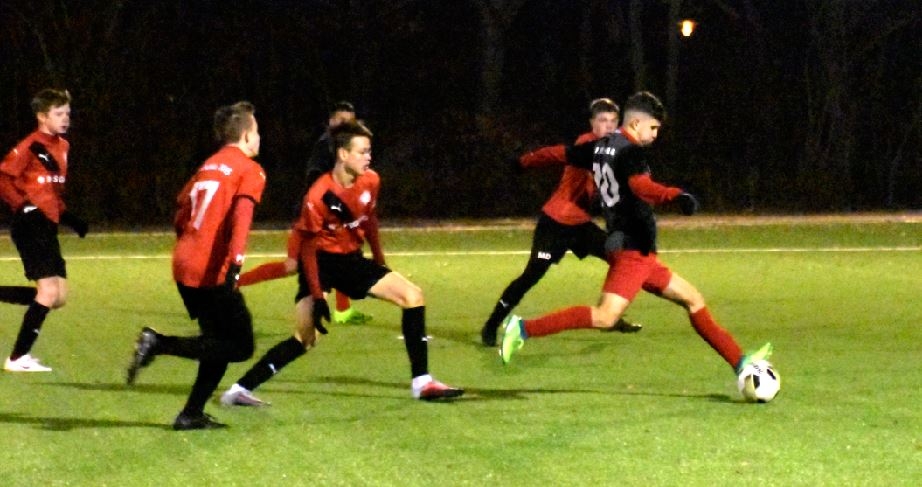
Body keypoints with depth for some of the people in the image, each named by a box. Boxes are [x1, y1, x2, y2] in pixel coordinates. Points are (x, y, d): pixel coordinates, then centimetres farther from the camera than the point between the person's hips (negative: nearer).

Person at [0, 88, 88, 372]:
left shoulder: (62, 146, 15)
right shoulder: (30, 146, -12)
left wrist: (66, 216, 15)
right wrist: (23, 207, -18)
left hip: (48, 227, 9)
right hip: (31, 226, -9)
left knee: (58, 297, 6)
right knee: (49, 290, -13)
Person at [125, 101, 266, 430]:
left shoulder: (208, 166, 20)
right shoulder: (250, 170, -2)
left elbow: (181, 213, 23)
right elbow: (241, 214, -19)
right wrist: (236, 257, -29)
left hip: (184, 265, 8)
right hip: (213, 271, -8)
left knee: (222, 341, 18)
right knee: (241, 346, -3)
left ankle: (192, 415, 10)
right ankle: (159, 343, -16)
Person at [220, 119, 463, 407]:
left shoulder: (370, 181, -7)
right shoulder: (318, 196, -24)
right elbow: (308, 247, -18)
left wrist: (380, 263, 15)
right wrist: (317, 297, -19)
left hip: (351, 259, 6)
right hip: (321, 261, -6)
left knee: (413, 296, -5)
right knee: (306, 338, -17)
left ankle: (421, 383, -1)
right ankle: (240, 389, -10)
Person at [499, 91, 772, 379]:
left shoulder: (600, 148, 14)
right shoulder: (631, 152, -14)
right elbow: (641, 186, -35)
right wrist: (675, 196, -53)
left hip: (641, 256, 11)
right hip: (633, 250, -11)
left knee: (692, 300, 15)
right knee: (605, 317, -22)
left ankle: (740, 362, 18)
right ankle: (524, 329, -19)